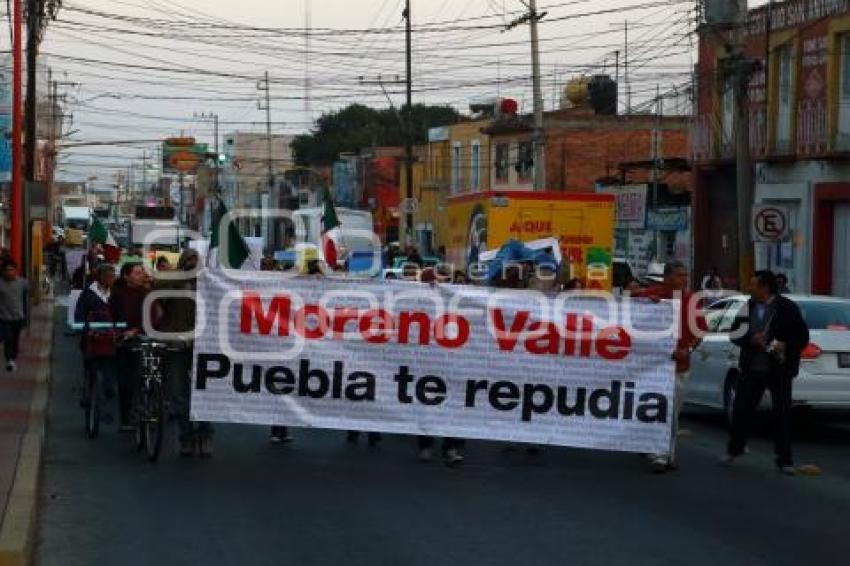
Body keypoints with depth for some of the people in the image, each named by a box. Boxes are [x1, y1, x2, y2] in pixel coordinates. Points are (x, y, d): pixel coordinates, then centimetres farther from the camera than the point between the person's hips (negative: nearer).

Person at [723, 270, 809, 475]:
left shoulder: (787, 308, -7)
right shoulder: (749, 307, 6)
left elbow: (802, 337, -5)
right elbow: (735, 333, 5)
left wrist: (785, 347, -21)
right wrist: (751, 339, -13)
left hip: (780, 370, -4)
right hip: (751, 368, 4)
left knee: (782, 413, -1)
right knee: (742, 409, 8)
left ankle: (784, 460, 6)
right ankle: (734, 450, 25)